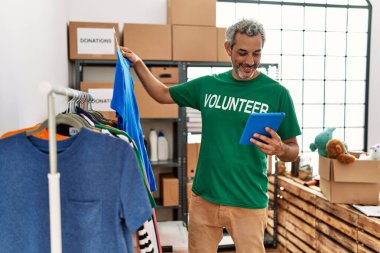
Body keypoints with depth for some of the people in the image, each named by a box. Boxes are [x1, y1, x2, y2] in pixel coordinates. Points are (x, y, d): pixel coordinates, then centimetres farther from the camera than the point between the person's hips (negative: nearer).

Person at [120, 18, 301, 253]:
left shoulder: (277, 93, -7)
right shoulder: (208, 85, 2)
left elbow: (293, 151, -2)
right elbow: (163, 94, 16)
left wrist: (279, 149, -24)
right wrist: (137, 63, 5)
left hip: (248, 203, -3)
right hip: (204, 198, 3)